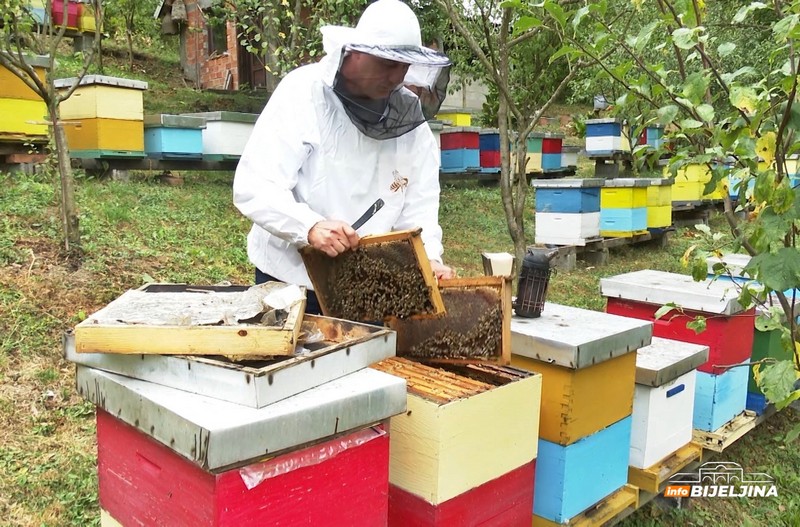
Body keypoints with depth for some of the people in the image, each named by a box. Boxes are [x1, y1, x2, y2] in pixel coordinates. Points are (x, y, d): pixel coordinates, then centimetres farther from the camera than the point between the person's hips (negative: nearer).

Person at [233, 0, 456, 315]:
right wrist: (310, 226, -38)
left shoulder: (411, 118, -3)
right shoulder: (303, 92, -16)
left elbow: (418, 205, -2)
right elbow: (252, 188, -22)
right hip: (290, 279, -3)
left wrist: (429, 258, -20)